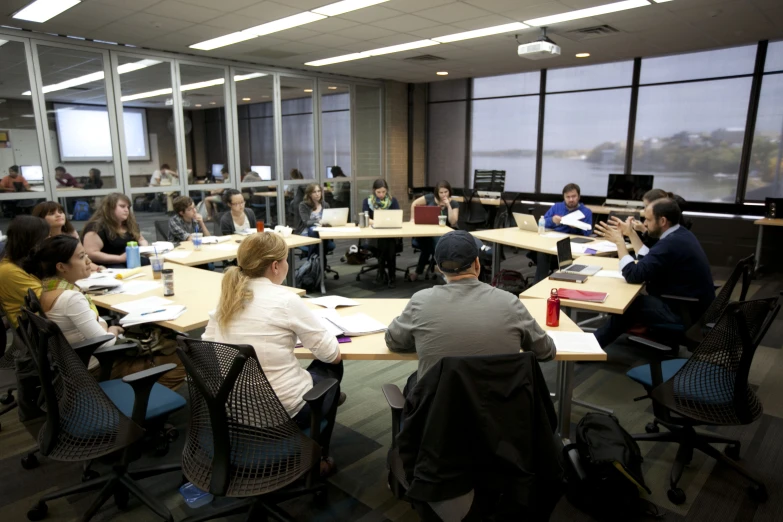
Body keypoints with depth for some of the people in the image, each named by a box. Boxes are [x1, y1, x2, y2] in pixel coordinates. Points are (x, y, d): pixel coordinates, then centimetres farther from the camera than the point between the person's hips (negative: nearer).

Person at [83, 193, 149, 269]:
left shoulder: (130, 224, 17)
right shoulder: (97, 227, -7)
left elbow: (141, 240, 32)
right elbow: (90, 254, -16)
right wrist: (120, 258, -21)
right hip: (109, 266, -7)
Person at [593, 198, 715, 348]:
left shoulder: (671, 243, -26)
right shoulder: (680, 234, 6)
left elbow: (634, 275, -24)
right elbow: (648, 260, 15)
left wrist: (619, 241, -16)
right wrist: (631, 233, 13)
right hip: (694, 305, 9)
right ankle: (596, 341, 14)